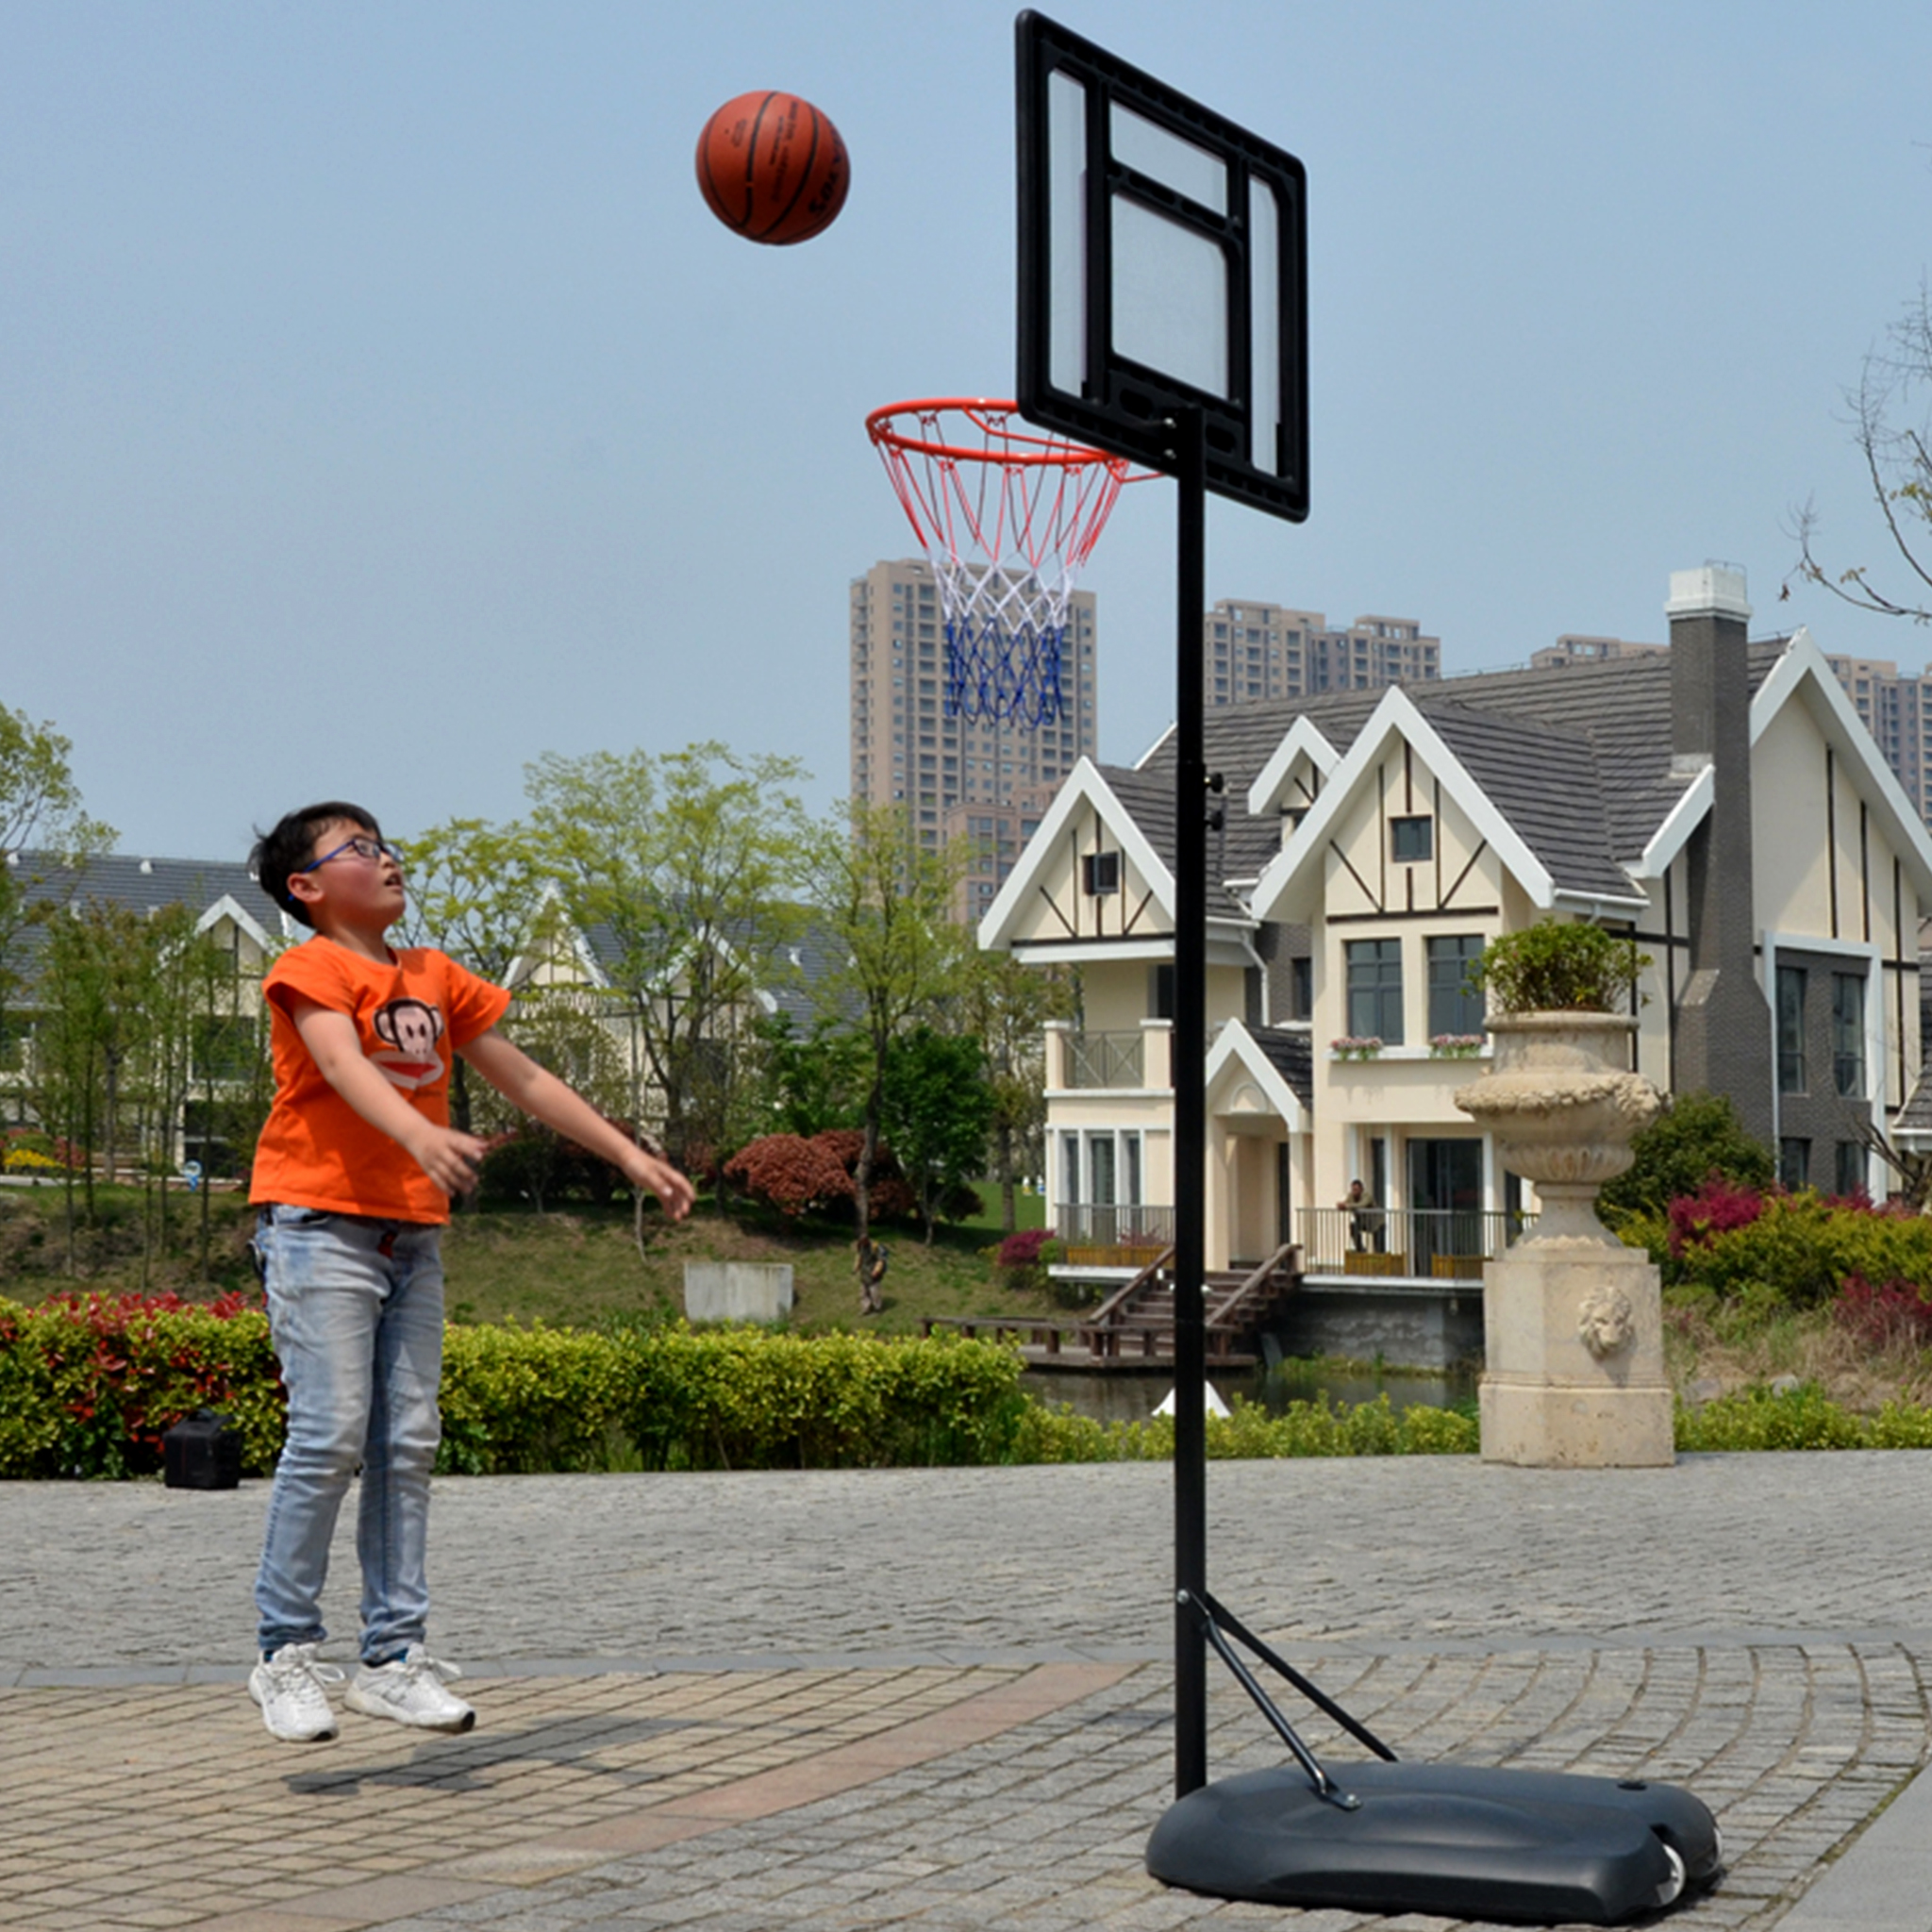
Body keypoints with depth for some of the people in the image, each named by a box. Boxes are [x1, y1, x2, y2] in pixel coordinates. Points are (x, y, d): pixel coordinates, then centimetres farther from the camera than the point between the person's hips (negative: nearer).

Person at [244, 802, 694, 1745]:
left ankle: (392, 1657, 8)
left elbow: (524, 1078, 19)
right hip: (320, 1228, -6)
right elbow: (346, 1069, -24)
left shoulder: (436, 977, 15)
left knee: (408, 1443, 3)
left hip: (412, 1235, 6)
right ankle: (287, 1651, -2)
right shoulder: (308, 970, -5)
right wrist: (424, 1136, -43)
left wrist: (629, 1154, 15)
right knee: (331, 1434, -13)